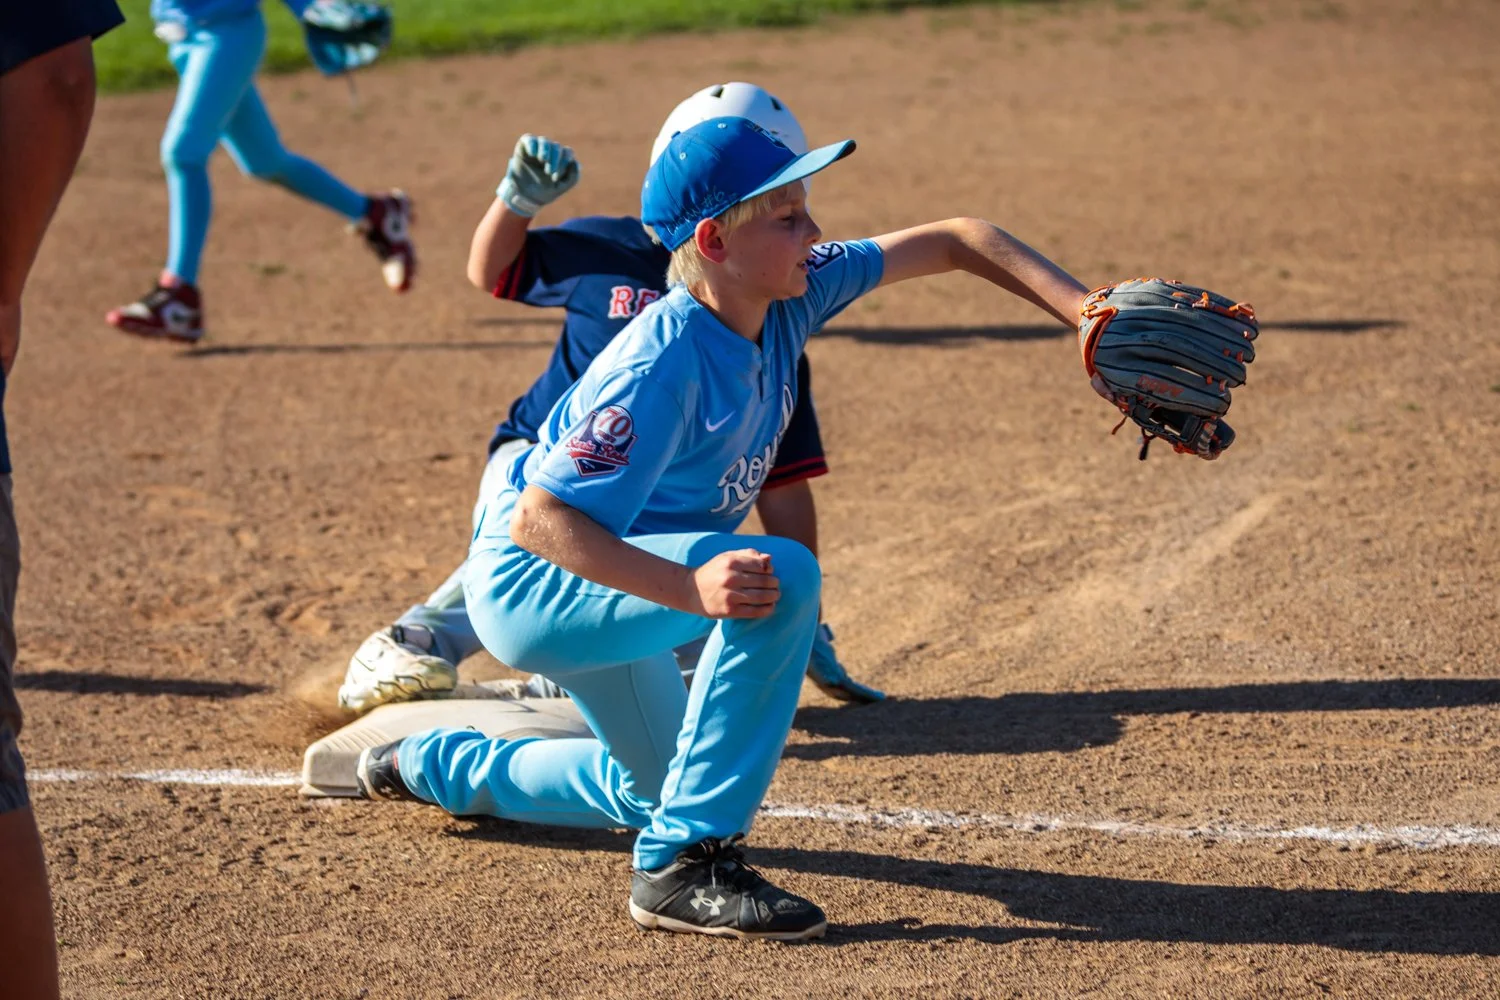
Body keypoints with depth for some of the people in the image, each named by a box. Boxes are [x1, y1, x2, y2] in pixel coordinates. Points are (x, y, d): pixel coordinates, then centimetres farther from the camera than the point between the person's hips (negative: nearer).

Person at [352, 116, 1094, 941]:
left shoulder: (788, 298, -9)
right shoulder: (664, 362, -32)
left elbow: (954, 242, -3)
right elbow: (539, 520, -35)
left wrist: (1085, 313, -15)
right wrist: (690, 587, -46)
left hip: (601, 584, 9)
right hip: (527, 585, -9)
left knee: (654, 789, 27)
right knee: (782, 576, -32)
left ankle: (436, 767, 46)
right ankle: (683, 864, -25)